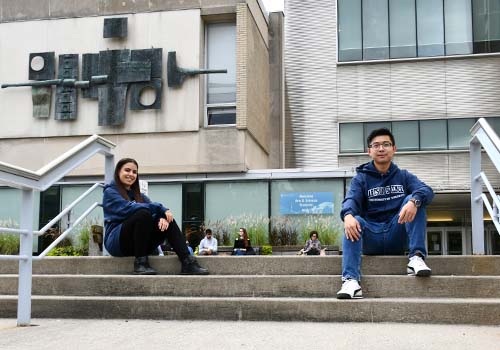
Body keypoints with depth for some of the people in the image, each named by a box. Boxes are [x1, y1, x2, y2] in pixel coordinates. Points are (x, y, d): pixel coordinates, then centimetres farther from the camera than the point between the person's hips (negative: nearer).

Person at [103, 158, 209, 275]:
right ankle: (140, 263, -27)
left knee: (168, 221, -14)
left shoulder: (138, 195, 21)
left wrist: (163, 218, -21)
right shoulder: (110, 192, 2)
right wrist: (160, 208, -20)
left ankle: (187, 262, -28)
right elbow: (128, 208, -18)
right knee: (143, 214, -29)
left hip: (138, 243, 6)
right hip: (117, 242, -6)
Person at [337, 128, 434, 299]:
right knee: (354, 222, -31)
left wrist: (414, 201, -34)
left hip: (397, 237, 1)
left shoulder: (404, 176, 12)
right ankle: (351, 281, -47)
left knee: (415, 200, -17)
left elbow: (426, 190, -9)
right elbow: (351, 200, -11)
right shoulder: (361, 178, 9)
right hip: (371, 239, -1)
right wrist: (348, 215, -37)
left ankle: (416, 257, -25)